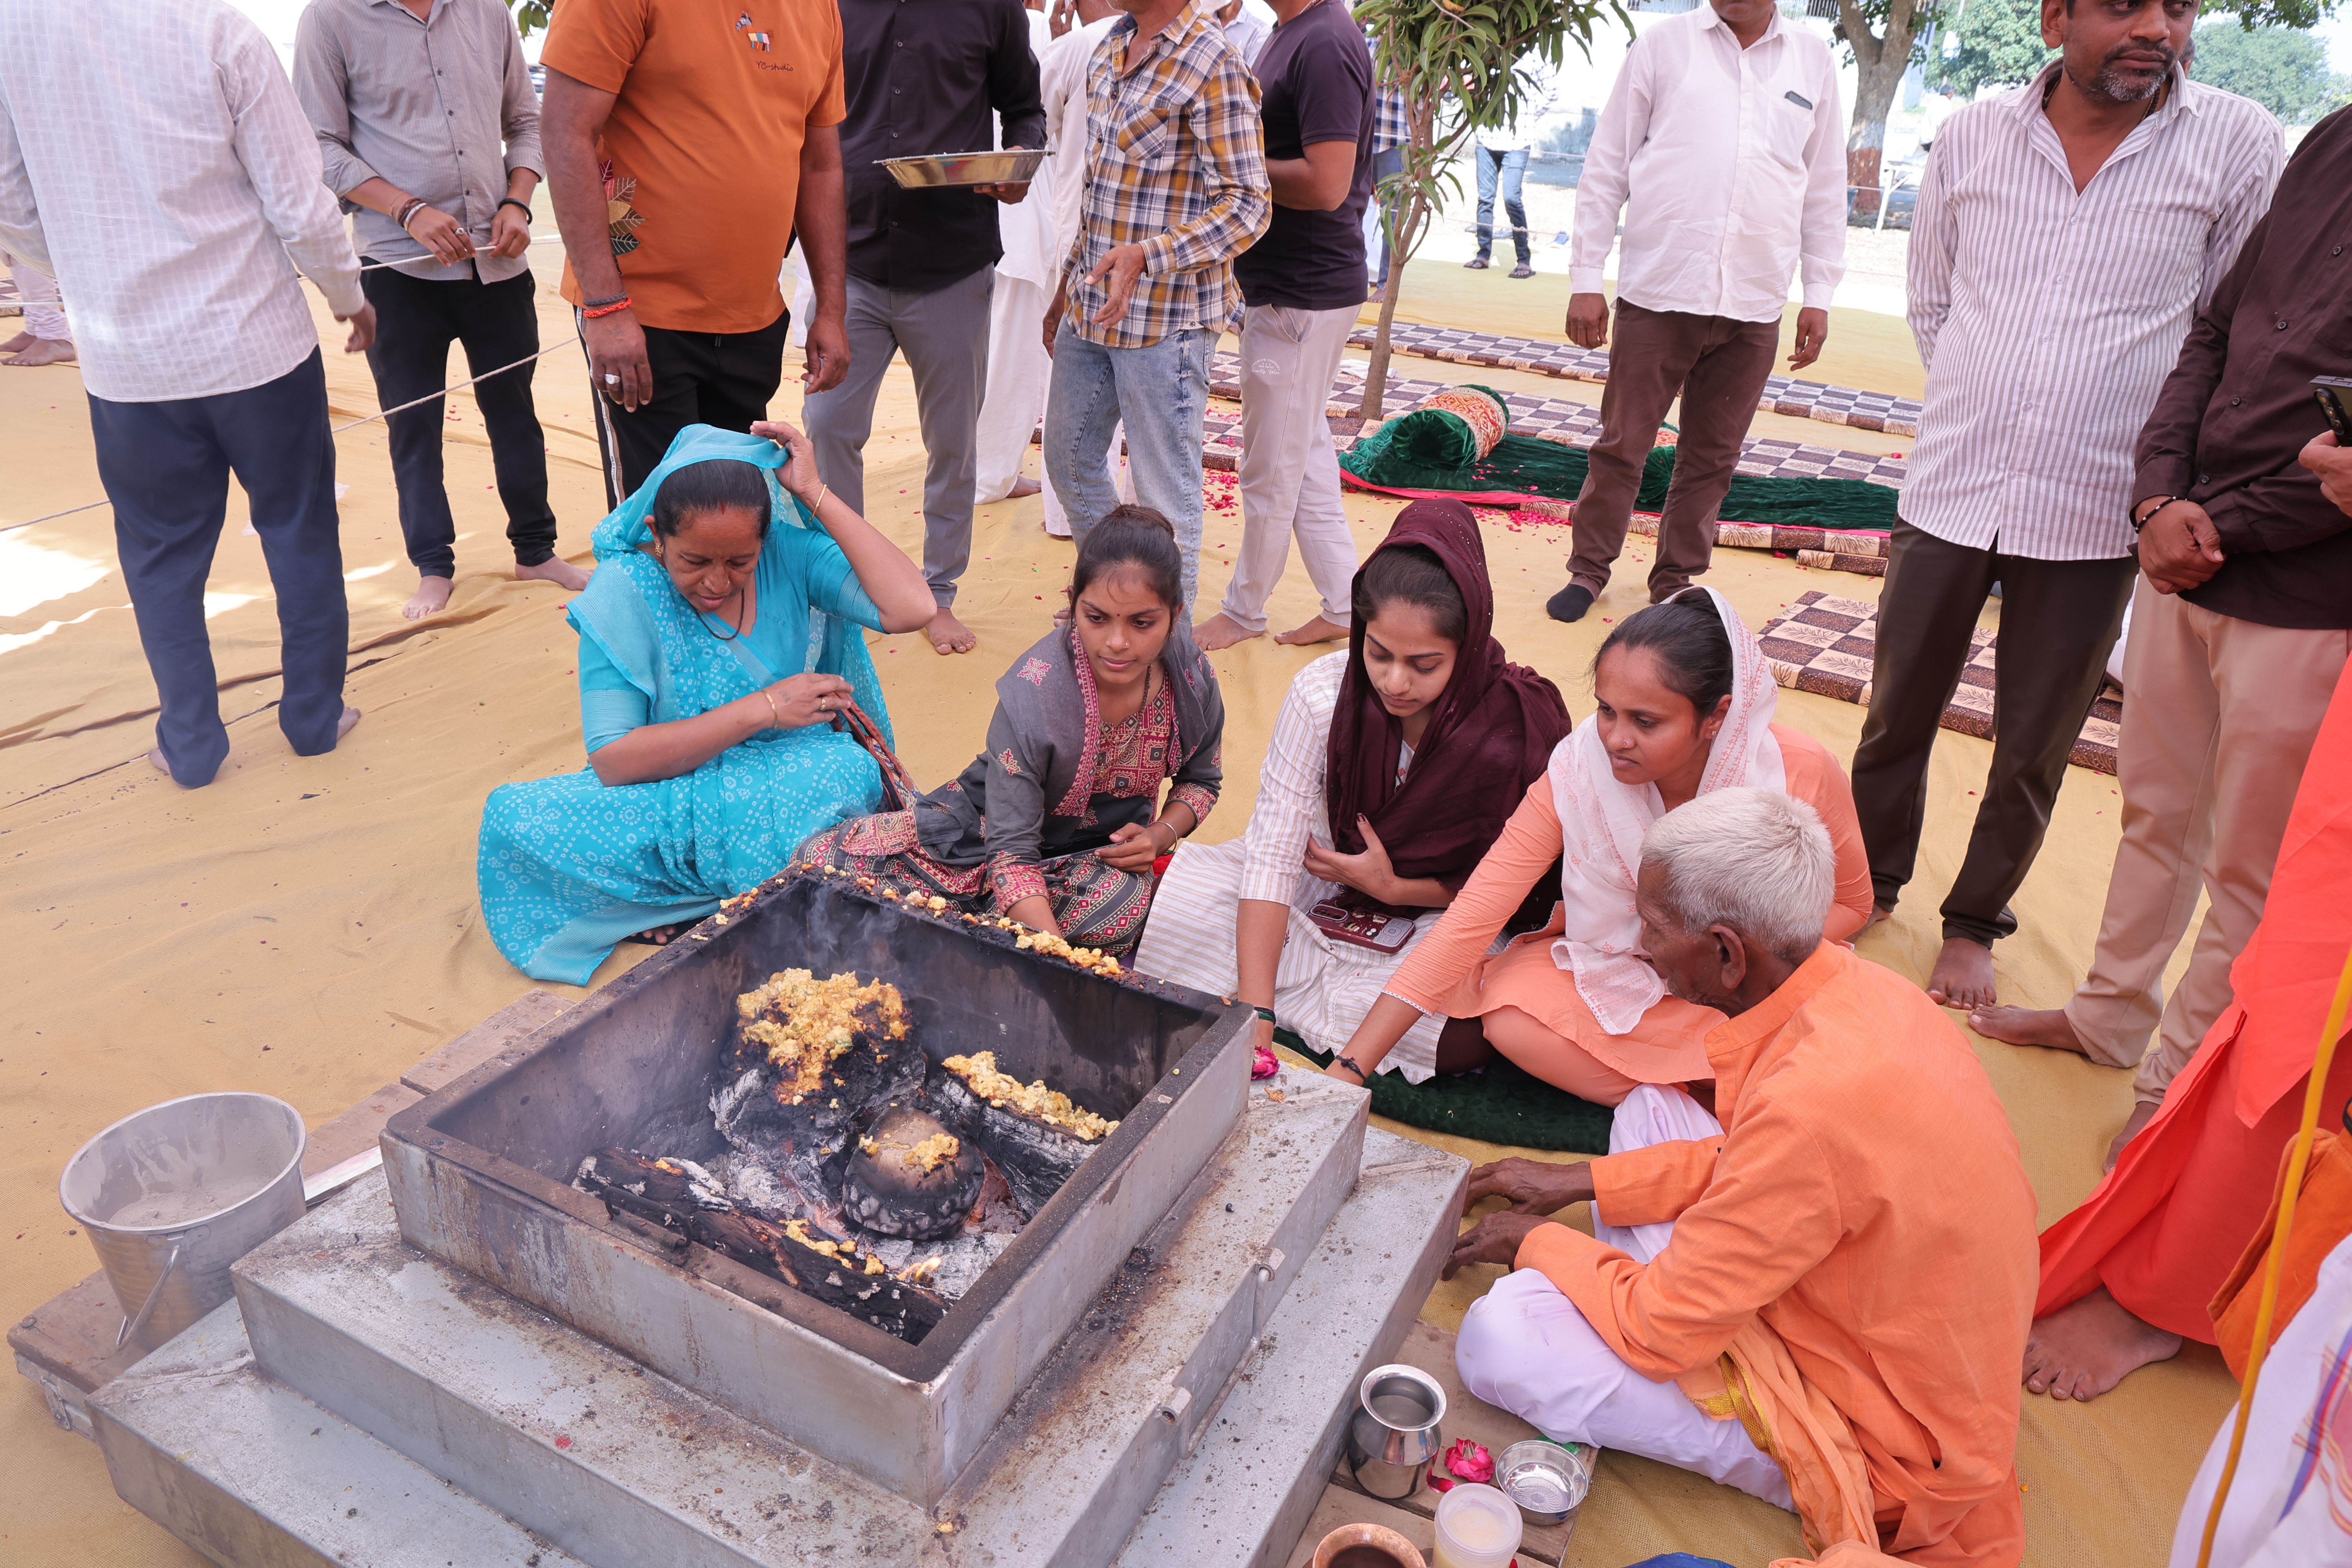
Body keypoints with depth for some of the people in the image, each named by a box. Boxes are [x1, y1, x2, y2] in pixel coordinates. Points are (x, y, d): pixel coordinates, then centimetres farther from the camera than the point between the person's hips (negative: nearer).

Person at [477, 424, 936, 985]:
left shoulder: (790, 552, -7)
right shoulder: (622, 593, -11)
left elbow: (911, 609, -20)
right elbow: (612, 760, -16)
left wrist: (815, 494, -18)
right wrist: (763, 708, -22)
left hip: (786, 787, 0)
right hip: (670, 800, 1)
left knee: (850, 774, -34)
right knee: (514, 818, -24)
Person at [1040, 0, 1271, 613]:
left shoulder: (1213, 64, -14)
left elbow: (1246, 208, -17)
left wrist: (1146, 256, -30)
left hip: (1167, 316, -9)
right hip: (1091, 305, 9)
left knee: (1164, 494, 0)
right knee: (1068, 460, 19)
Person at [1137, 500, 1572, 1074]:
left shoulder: (1520, 725, -24)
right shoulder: (1322, 693, -22)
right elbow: (1272, 848, -25)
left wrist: (1395, 888, -23)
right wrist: (1256, 1015, -33)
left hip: (1439, 914, 0)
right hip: (1328, 885, 0)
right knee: (1181, 899, -22)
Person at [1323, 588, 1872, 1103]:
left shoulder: (1800, 771, -24)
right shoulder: (1578, 769, -23)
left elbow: (1850, 902, -2)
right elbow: (1470, 920, -26)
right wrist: (1350, 1068, -32)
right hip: (1615, 967, 1)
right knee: (1510, 1017, -28)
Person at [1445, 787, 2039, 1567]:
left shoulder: (1812, 1101, -37)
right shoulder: (1857, 987, -9)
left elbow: (1660, 1333, -25)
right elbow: (1748, 1156, 10)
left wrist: (1537, 1243, -6)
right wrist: (1580, 1182, 9)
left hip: (1883, 1445, -9)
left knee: (1498, 1338, -21)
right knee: (1649, 1108, 13)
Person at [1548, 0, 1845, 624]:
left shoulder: (1813, 62, 10)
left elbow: (1825, 187, 14)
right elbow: (1606, 167, 2)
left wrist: (1820, 295, 10)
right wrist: (1586, 279, -3)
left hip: (1754, 306, 2)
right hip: (1658, 292, -2)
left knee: (1712, 457, 9)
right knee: (1622, 445, 3)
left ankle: (1676, 582, 22)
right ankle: (1588, 569, 19)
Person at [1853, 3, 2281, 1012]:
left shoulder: (2236, 145, -4)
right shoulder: (1972, 138, 1)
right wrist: (1982, 413, 11)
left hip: (2092, 521, -1)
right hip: (1948, 493, 2)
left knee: (2033, 755, 9)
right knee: (1895, 719, 10)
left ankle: (1974, 923, 29)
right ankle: (1872, 888, 32)